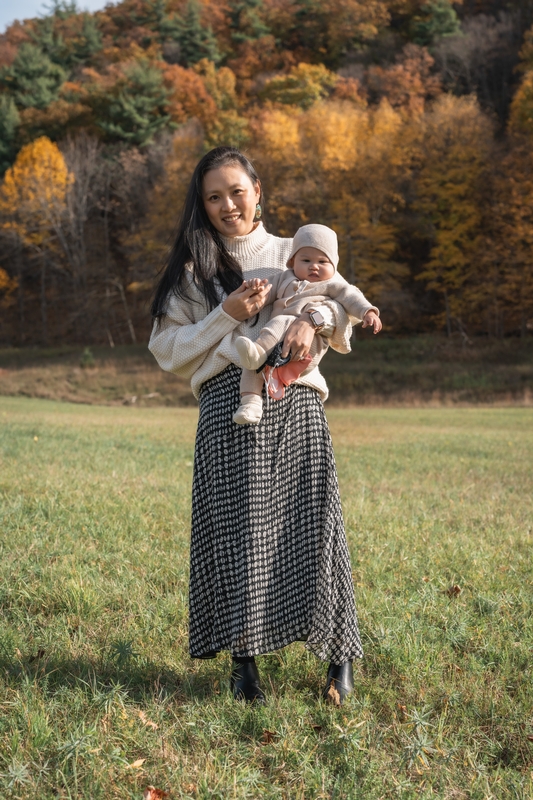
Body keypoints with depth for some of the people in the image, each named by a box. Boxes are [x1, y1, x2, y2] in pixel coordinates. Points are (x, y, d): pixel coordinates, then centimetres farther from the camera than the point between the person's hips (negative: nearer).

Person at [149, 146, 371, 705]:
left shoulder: (291, 254, 18)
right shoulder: (193, 268, 14)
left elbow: (341, 320, 13)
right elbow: (167, 350, 6)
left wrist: (312, 317, -10)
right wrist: (227, 316, -5)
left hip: (296, 402, 1)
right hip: (228, 406, 0)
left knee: (310, 523, -2)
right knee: (238, 528, -4)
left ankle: (339, 651, 9)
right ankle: (243, 658, 8)